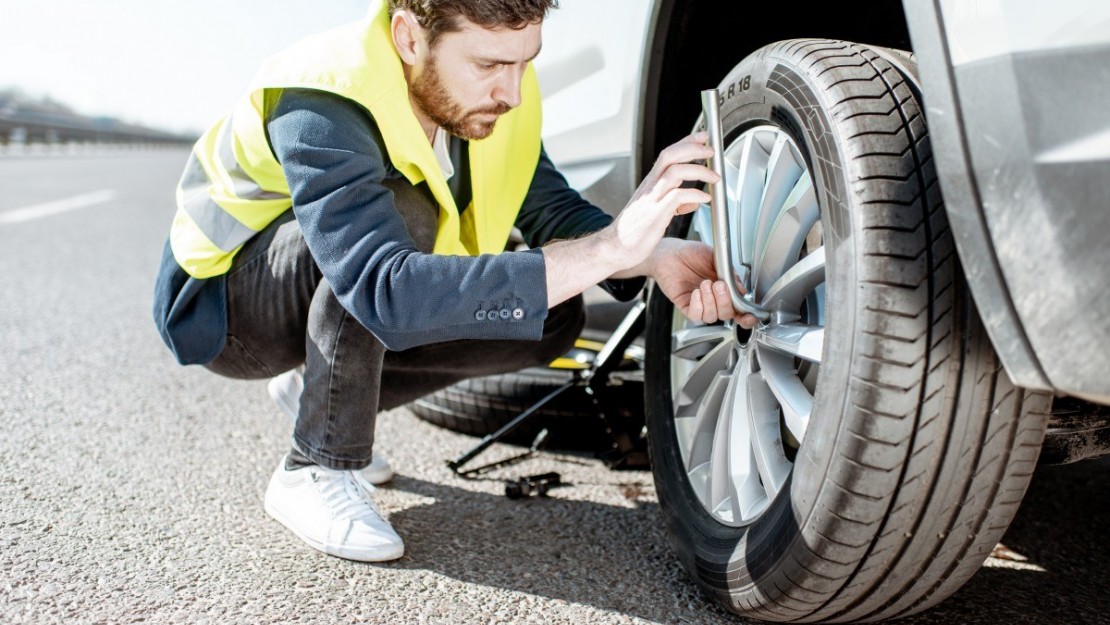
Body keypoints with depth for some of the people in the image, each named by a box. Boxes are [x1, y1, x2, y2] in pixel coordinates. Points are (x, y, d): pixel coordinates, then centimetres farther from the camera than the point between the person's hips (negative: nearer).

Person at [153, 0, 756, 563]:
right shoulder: (320, 107, -35)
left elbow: (550, 207, -11)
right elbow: (389, 295, -48)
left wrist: (655, 255, -32)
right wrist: (608, 250, -52)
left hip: (355, 299, 7)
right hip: (216, 299, -6)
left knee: (550, 317, -10)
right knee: (404, 213, -36)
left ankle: (320, 391, 6)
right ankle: (316, 471, -18)